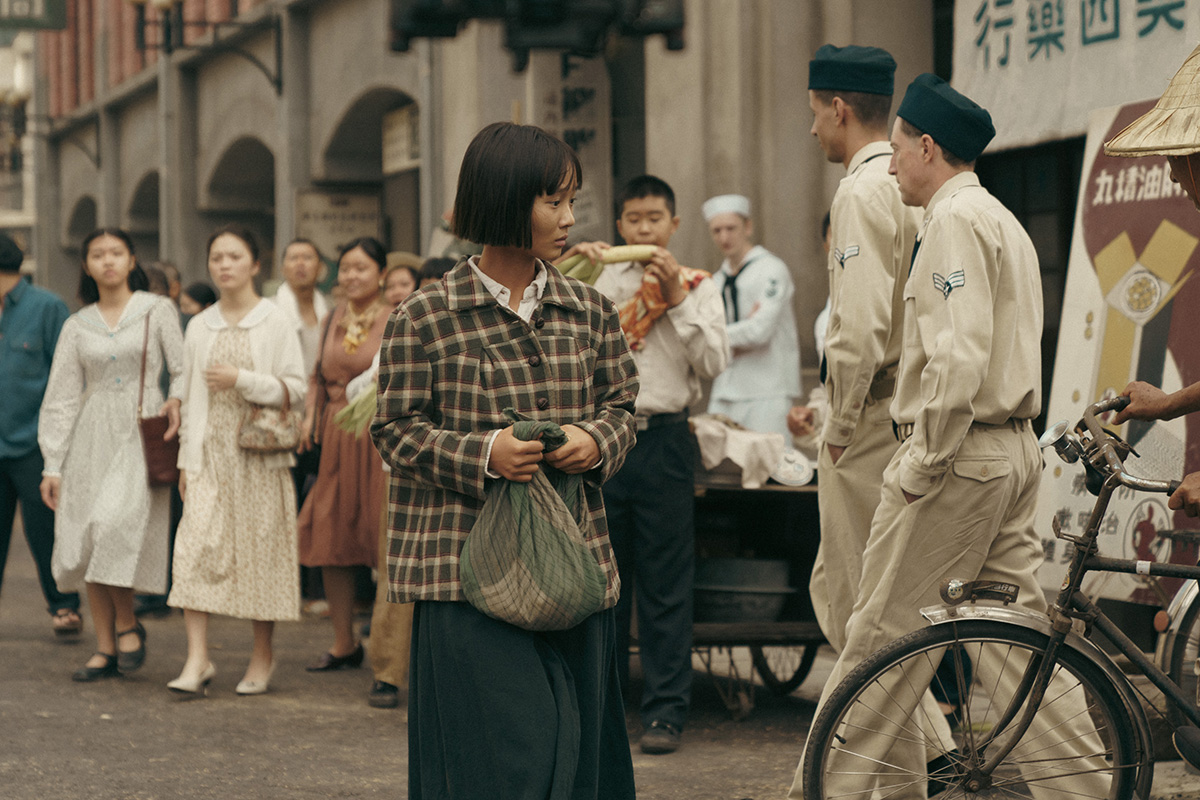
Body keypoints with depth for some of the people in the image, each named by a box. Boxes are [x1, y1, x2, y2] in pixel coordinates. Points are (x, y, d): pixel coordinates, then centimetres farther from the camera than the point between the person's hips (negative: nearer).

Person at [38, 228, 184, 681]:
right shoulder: (77, 326, 11)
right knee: (86, 541, -2)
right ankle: (105, 648, 6)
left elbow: (184, 369, 6)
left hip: (141, 433, -3)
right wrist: (52, 464, 4)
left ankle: (127, 623, -2)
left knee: (115, 524, -22)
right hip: (91, 437, 4)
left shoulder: (158, 311, 5)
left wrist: (177, 401, -17)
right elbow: (61, 398, 9)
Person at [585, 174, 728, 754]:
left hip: (663, 438, -2)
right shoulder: (597, 283, 10)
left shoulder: (696, 286, 5)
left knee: (665, 580, -1)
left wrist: (679, 296, -11)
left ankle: (665, 711, 5)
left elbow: (713, 363, -6)